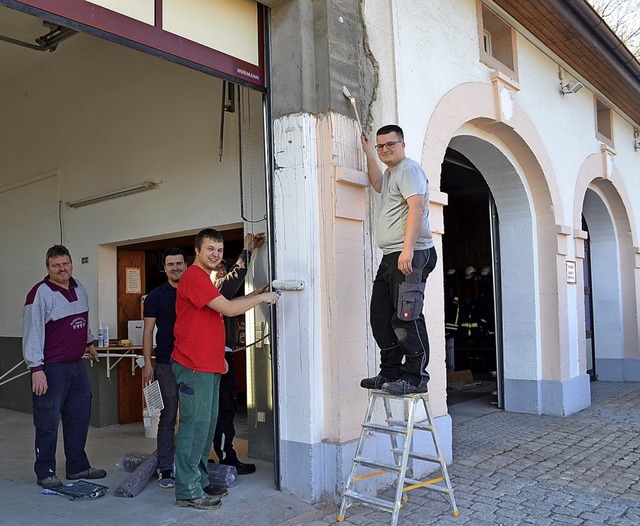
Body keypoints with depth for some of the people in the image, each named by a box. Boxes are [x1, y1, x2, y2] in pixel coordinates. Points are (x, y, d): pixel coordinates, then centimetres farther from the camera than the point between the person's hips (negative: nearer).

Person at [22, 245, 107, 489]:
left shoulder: (79, 288, 9)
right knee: (48, 422, 1)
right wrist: (36, 368, -21)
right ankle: (45, 473, 15)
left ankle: (78, 467, 26)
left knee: (79, 417, 14)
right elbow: (32, 333, -18)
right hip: (51, 368, -8)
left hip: (77, 365, 8)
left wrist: (89, 342, 30)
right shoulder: (40, 293, -14)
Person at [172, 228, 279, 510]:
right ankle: (188, 492, 3)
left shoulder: (204, 279, 20)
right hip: (194, 367, -11)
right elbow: (229, 309, -19)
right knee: (195, 425, -6)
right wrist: (262, 298, -8)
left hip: (208, 365, 11)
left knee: (207, 425, 15)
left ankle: (201, 481, 25)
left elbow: (223, 307, 22)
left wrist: (256, 295, 14)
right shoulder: (194, 277, -14)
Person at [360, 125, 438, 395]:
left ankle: (415, 377, -5)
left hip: (410, 255, -11)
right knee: (381, 317, 10)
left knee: (405, 317, -12)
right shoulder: (390, 173, 26)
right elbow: (378, 185, 50)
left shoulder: (409, 169, -6)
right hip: (390, 256, 11)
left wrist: (408, 249, -27)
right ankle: (390, 373, 18)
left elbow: (417, 206, -19)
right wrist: (369, 153, 42)